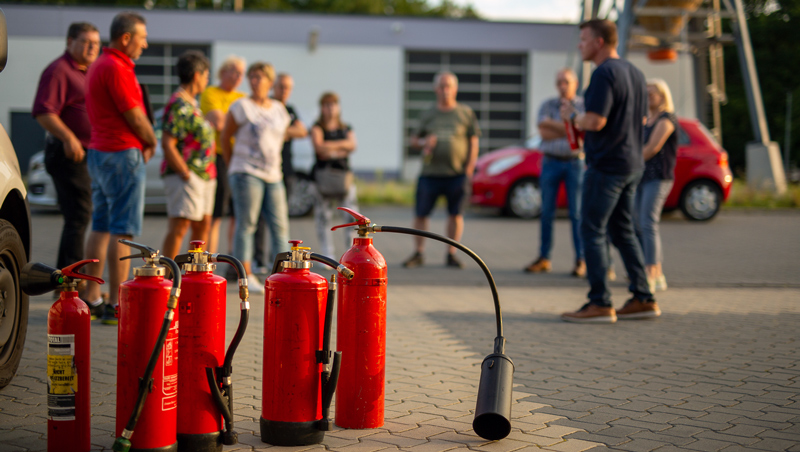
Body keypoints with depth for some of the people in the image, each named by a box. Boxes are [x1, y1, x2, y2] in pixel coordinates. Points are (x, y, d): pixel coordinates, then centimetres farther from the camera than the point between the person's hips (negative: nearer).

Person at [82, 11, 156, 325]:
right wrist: (151, 142, 4)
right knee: (123, 230, -8)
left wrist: (142, 143, 8)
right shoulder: (117, 68, -16)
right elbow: (134, 115, -15)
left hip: (98, 151, 11)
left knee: (101, 226, 13)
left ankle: (91, 297, 16)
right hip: (122, 153, -11)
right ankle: (116, 305, -8)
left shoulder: (100, 65, 17)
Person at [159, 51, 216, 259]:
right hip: (187, 176, -10)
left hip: (203, 177, 10)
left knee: (203, 226, 13)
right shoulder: (179, 105, -15)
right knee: (179, 227, -12)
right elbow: (167, 143, -21)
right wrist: (186, 174, -19)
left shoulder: (191, 103, 18)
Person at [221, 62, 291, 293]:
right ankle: (246, 277, -2)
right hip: (247, 173, -5)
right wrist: (233, 168, 8)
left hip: (273, 175, 5)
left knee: (280, 226, 3)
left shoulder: (279, 109, 14)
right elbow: (225, 137, 5)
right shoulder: (241, 106, -1)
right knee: (246, 224, -5)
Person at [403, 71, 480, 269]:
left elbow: (473, 143, 6)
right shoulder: (429, 114, 12)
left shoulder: (466, 113, 7)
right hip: (430, 172, 1)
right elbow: (414, 140, 18)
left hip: (457, 173, -1)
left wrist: (469, 169, -3)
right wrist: (424, 142, -5)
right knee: (421, 213, -1)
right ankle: (418, 254, 10)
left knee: (455, 214, 3)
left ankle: (451, 255, 13)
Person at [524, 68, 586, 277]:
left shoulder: (584, 105, 3)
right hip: (551, 163, 2)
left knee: (577, 213, -3)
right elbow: (544, 133, -6)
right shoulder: (548, 105, 8)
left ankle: (581, 260, 1)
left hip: (575, 163, -2)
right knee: (546, 212, 4)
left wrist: (552, 124, -12)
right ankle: (544, 259, 11)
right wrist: (569, 129, -9)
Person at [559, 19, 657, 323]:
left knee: (592, 231, -5)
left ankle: (599, 304, -7)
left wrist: (571, 116, -3)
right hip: (632, 164, 10)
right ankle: (643, 299, 16)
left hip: (607, 164, -9)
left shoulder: (604, 74, -15)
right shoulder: (634, 73, 15)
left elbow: (595, 121, -23)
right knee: (623, 231, 15)